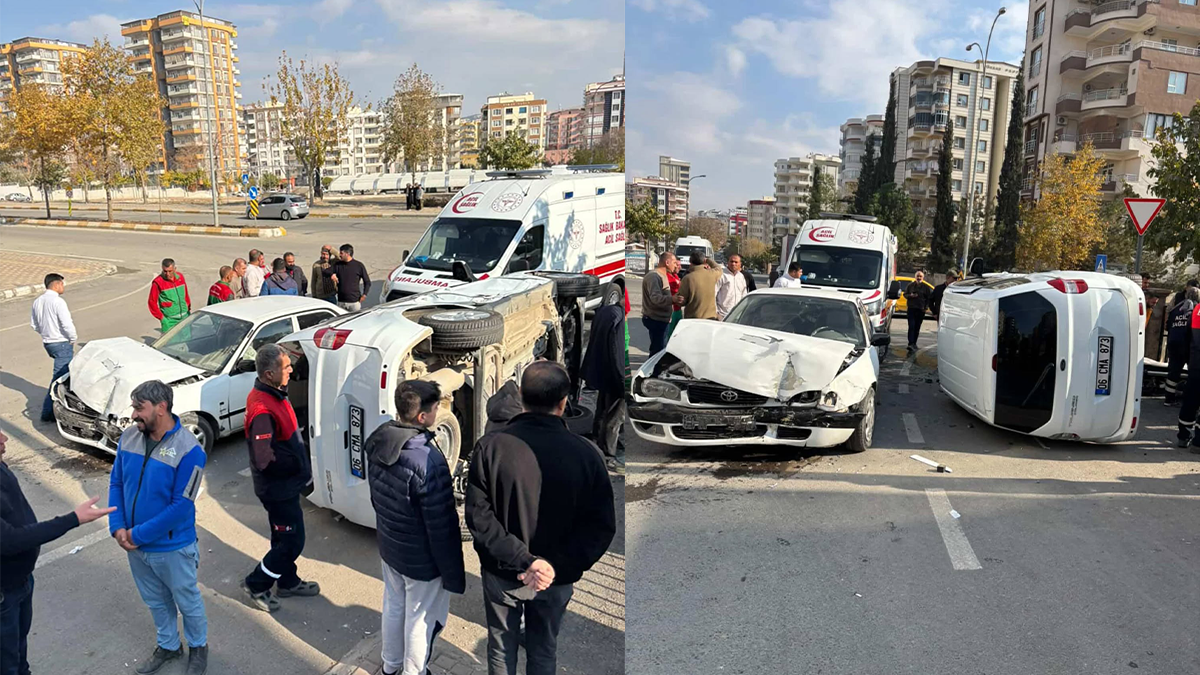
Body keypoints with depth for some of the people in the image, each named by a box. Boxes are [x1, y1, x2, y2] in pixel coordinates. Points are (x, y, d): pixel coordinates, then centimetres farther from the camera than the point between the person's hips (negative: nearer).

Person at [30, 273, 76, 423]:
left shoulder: (37, 302, 7)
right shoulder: (58, 302, -19)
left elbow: (34, 325, 15)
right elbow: (67, 325, -23)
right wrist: (73, 338, -7)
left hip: (47, 342, 9)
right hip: (62, 344, -9)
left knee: (65, 371, 23)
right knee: (59, 377, -4)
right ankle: (48, 412, -3)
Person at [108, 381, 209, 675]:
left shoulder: (188, 450, -25)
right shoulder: (129, 436, -7)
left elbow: (181, 507, -22)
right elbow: (116, 483, 2)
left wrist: (138, 533, -18)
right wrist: (117, 526, -9)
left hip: (172, 548, -5)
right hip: (134, 544, 5)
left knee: (187, 601, 16)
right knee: (156, 601, 25)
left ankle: (198, 646, 41)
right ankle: (168, 646, 47)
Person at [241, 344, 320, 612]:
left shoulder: (273, 394, 1)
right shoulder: (262, 411, -31)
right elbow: (263, 461, -30)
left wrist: (303, 472, 10)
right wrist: (298, 467, -16)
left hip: (286, 484, 9)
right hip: (278, 489, -9)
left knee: (285, 537, 23)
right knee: (291, 542, 4)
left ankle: (288, 582, 40)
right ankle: (255, 585, 22)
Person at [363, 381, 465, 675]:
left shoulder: (378, 441, -9)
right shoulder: (428, 461, -34)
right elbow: (442, 527, -26)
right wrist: (453, 574, -14)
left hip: (388, 545, 8)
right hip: (422, 559, -8)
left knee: (393, 606, 28)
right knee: (422, 620, 15)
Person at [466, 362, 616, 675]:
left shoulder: (490, 446, -18)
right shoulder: (585, 453, -17)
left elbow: (478, 516, -19)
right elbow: (602, 526, -16)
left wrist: (522, 560, -19)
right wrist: (559, 566, -18)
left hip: (501, 574, 0)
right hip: (557, 579, 1)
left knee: (501, 648, 24)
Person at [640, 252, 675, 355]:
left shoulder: (661, 275, 17)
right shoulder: (654, 276, -18)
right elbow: (655, 298, -31)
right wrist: (672, 299, -45)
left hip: (661, 319, 11)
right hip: (656, 320, -11)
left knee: (661, 349, 17)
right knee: (658, 350, -8)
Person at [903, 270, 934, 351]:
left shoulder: (926, 287, 3)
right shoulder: (911, 285, 7)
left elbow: (930, 296, 4)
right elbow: (905, 294, 13)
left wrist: (926, 306, -6)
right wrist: (910, 295, -9)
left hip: (921, 310, 0)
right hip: (911, 308, 0)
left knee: (917, 327, 7)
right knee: (911, 326, -11)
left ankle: (914, 343, 17)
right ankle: (910, 343, -17)